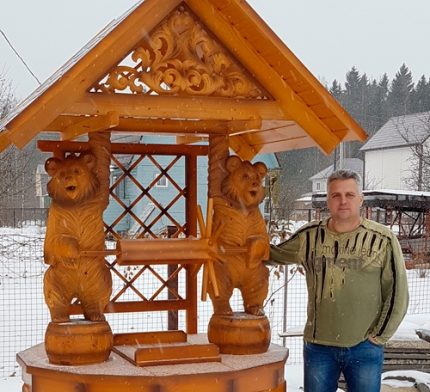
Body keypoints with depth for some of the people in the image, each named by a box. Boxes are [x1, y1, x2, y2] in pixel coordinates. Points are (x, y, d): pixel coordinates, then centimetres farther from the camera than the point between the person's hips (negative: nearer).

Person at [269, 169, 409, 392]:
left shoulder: (382, 240, -5)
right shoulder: (309, 236, 2)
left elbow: (396, 294, -1)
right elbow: (275, 255, 19)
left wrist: (378, 336, -2)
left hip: (365, 349, -2)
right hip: (318, 347, 2)